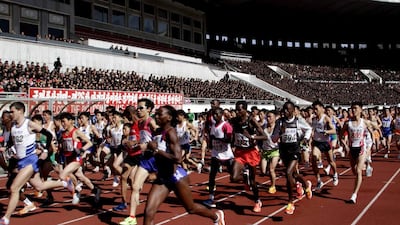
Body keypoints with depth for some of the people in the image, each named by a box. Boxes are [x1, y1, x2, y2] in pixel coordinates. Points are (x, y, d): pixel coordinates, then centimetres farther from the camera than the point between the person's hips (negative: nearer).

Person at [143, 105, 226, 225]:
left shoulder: (170, 132, -18)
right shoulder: (157, 132, 4)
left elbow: (177, 158, -29)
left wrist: (156, 150, -24)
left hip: (176, 175, -7)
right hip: (162, 177, 7)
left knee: (191, 208, 15)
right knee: (149, 211, -4)